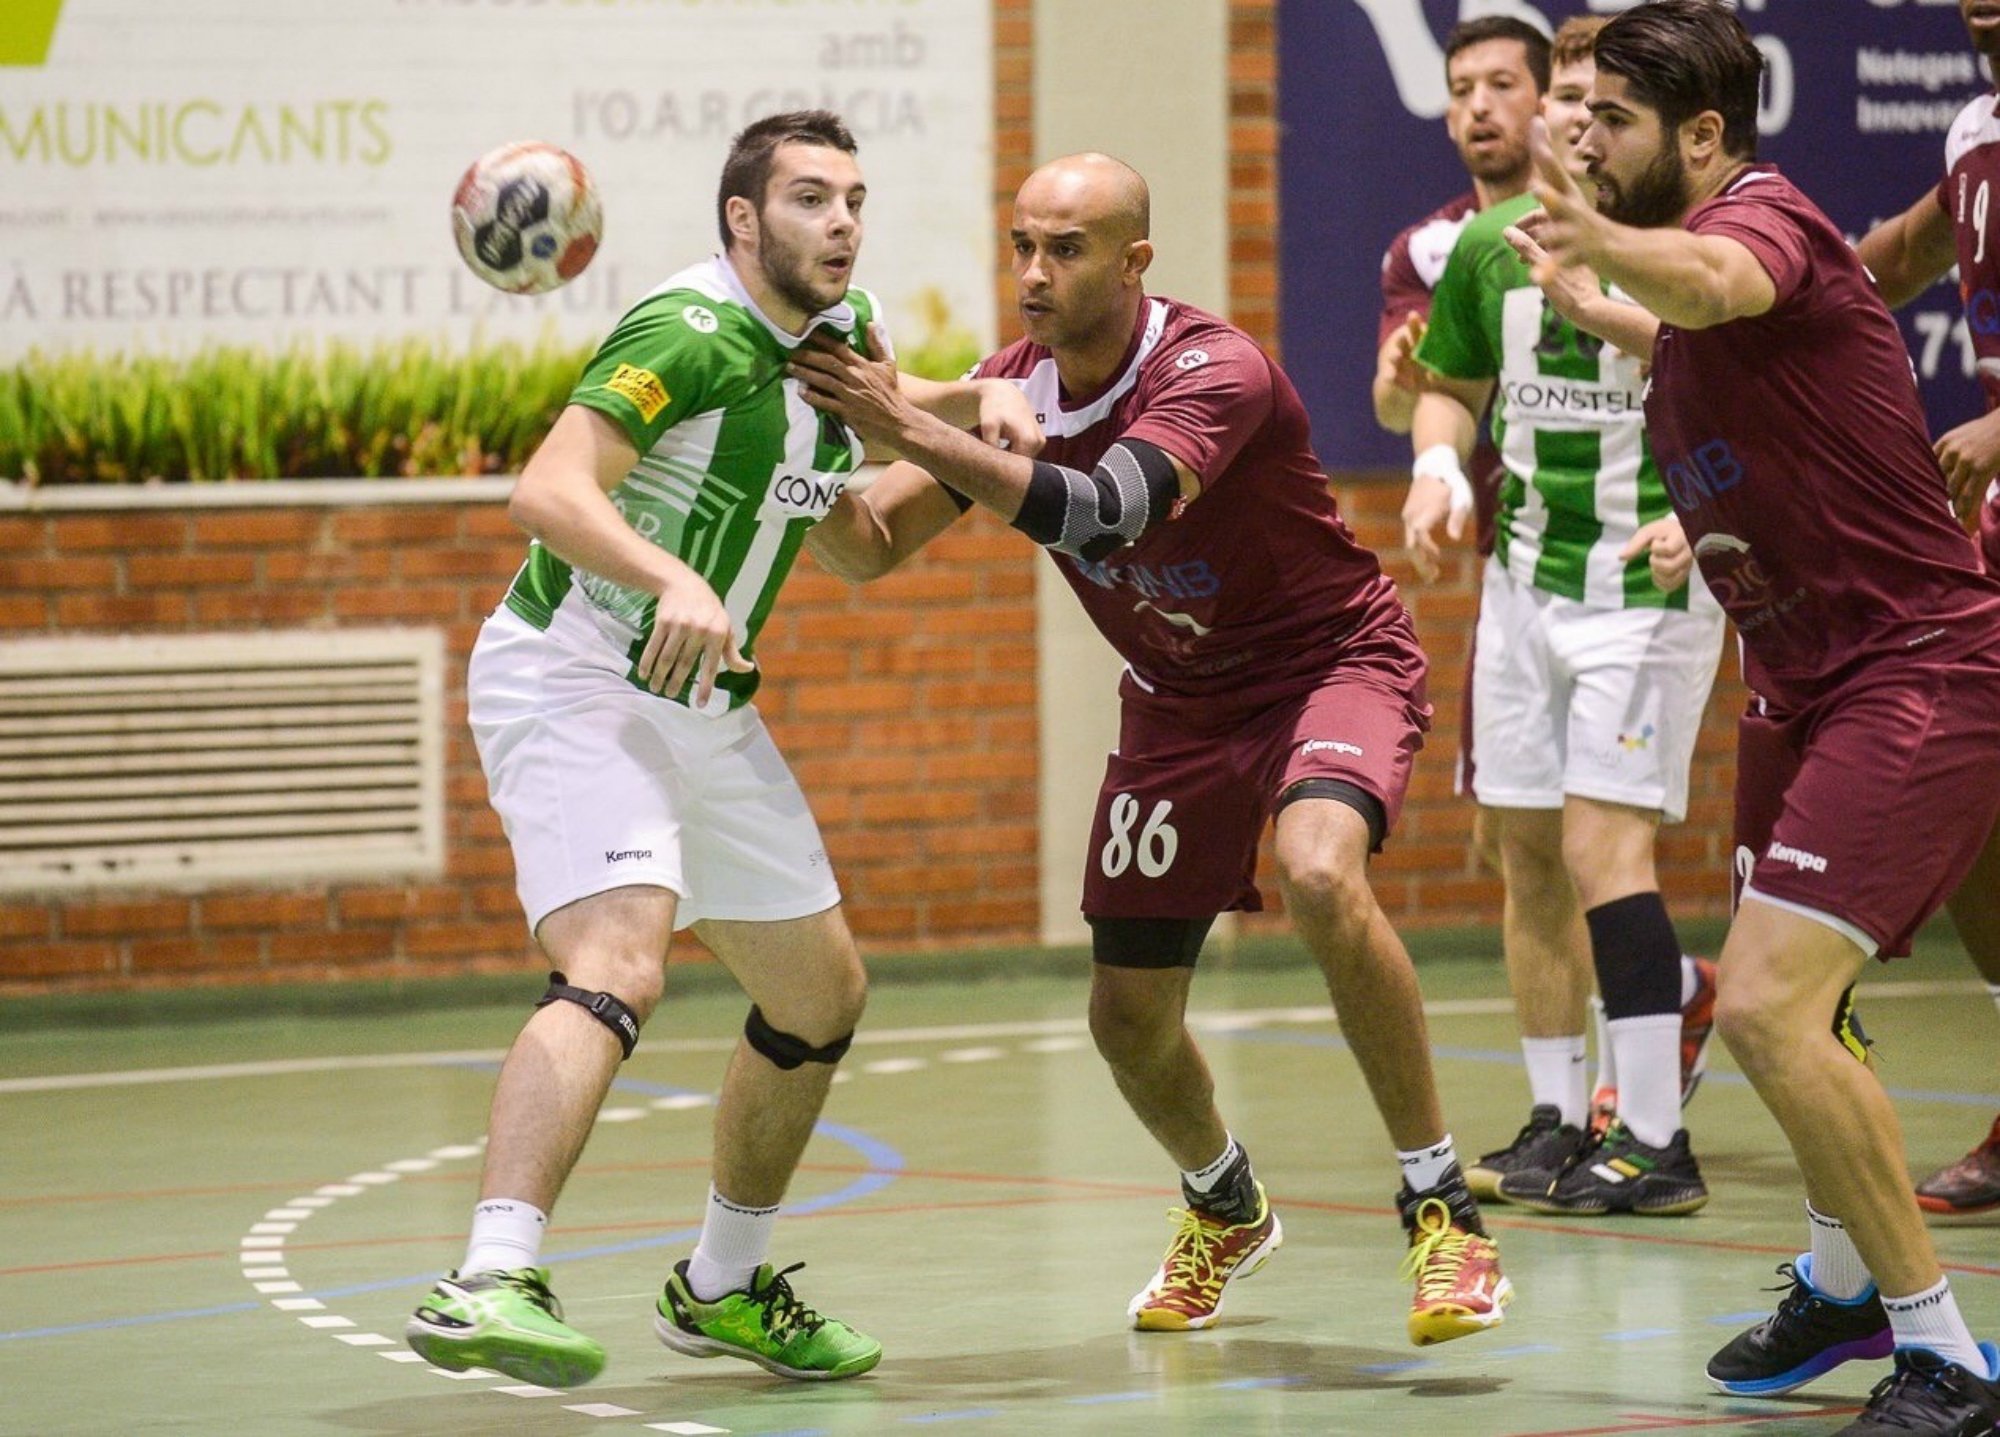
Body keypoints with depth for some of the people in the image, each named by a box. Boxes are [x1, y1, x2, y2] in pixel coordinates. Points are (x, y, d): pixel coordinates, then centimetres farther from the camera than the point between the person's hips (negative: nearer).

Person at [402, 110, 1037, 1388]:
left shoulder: (843, 327, 7)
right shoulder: (691, 335, -19)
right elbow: (549, 491, -30)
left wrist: (979, 399, 12)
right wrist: (674, 581, -46)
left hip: (706, 706, 9)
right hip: (574, 675, -9)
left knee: (822, 991, 14)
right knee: (619, 961, -30)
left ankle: (724, 1286, 31)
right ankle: (490, 1283, -41)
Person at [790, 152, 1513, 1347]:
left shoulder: (1216, 373, -28)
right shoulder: (1017, 384, -8)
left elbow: (1096, 513, -44)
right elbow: (872, 548, -3)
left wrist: (910, 427, -48)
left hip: (1331, 660, -6)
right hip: (1179, 700, 7)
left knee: (1321, 873, -37)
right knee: (1130, 1019, 6)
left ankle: (1444, 1205, -23)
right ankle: (1226, 1210, 40)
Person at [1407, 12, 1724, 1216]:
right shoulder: (1489, 244, 6)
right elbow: (1454, 385, 20)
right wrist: (1437, 468, 1)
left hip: (1648, 581, -6)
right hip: (1525, 576, 6)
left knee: (1602, 847, -13)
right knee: (1529, 852, 10)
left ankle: (1657, 1144, -8)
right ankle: (1558, 1120, 21)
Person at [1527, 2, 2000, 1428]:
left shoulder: (1763, 214, -18)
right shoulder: (1705, 241, 11)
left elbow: (1715, 285, -46)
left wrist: (1602, 243, -63)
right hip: (1812, 682, 11)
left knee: (1766, 1005, -20)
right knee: (1785, 1007, 23)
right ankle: (1846, 1287, 45)